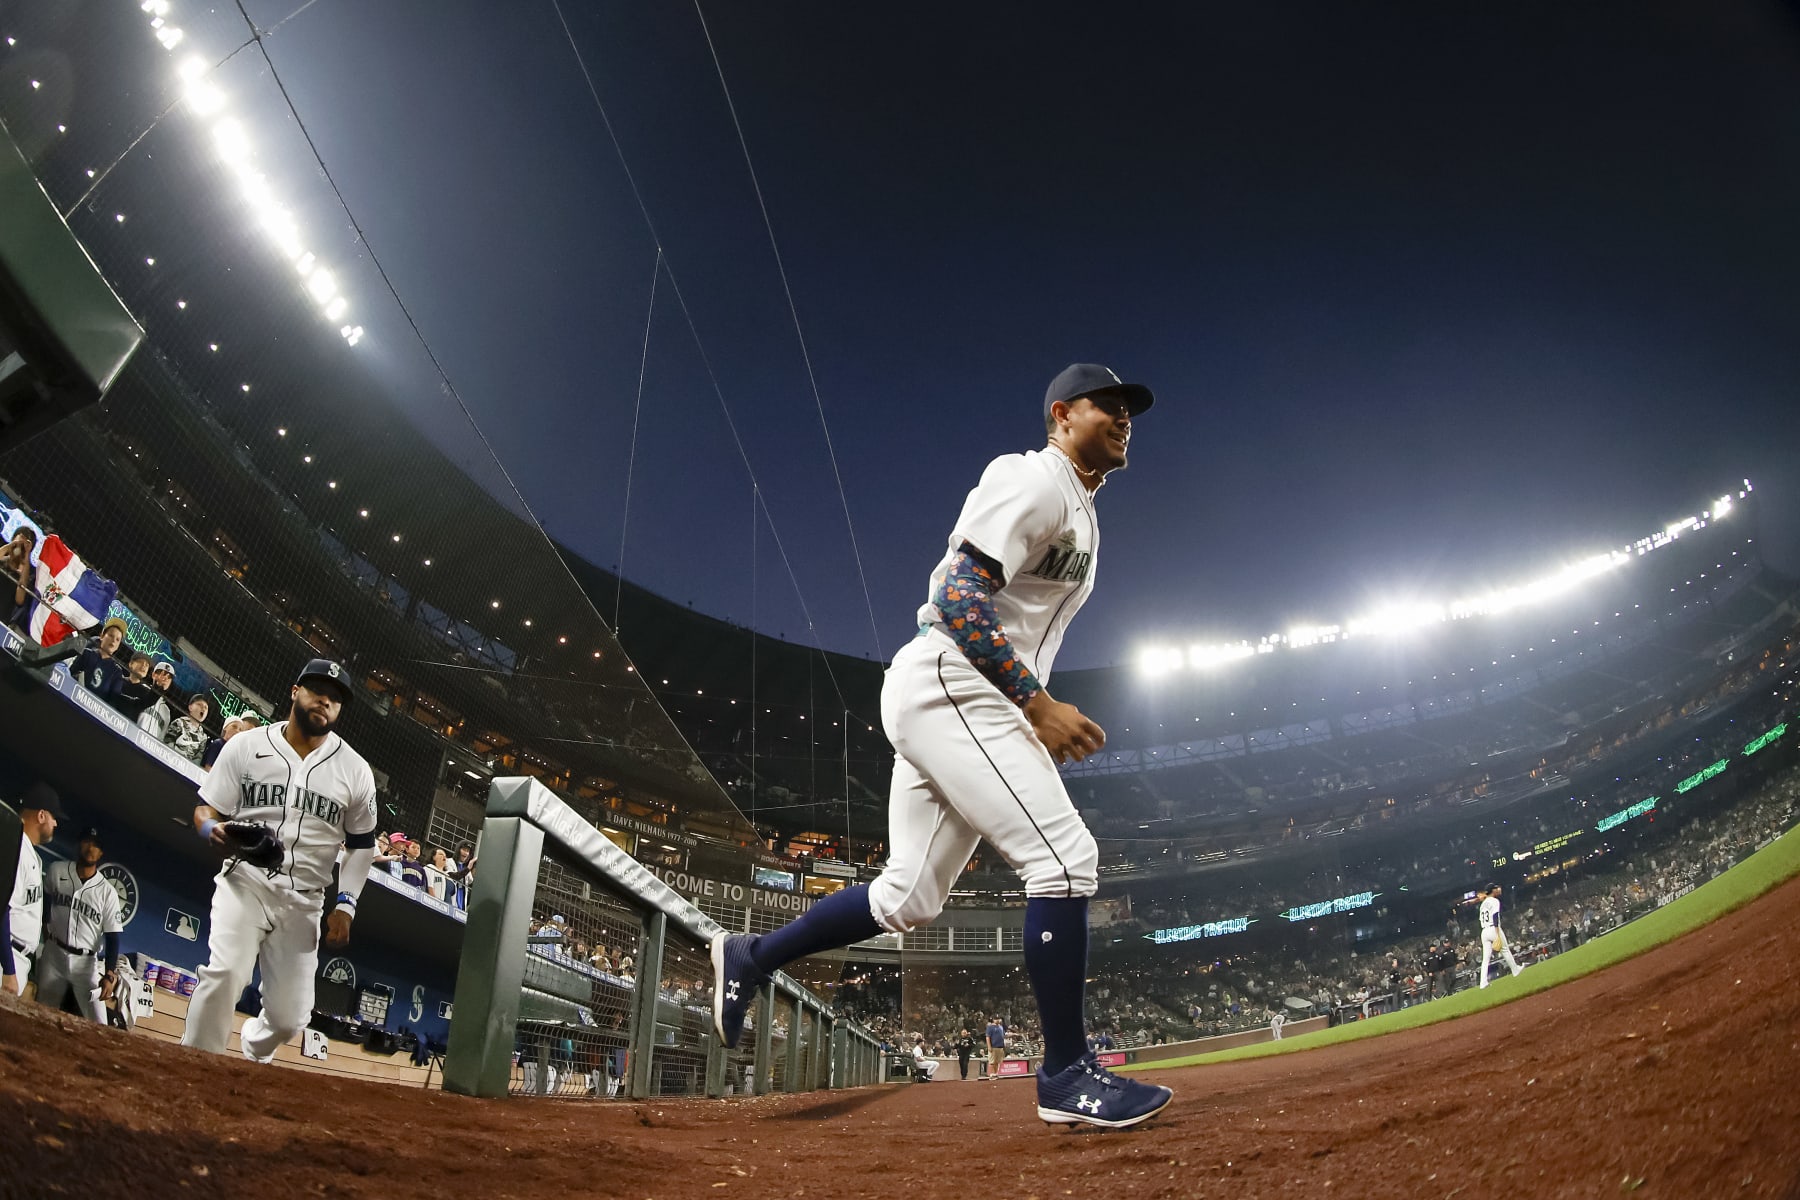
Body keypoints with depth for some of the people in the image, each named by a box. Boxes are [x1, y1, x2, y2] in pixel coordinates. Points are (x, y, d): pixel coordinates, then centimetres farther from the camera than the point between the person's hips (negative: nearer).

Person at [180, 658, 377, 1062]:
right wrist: (212, 829, -19)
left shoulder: (355, 770, 3)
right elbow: (206, 809, 5)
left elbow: (361, 844, 10)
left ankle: (250, 1059, 36)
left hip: (304, 902, 2)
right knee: (224, 973, -28)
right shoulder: (245, 746, 1)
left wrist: (344, 905, 0)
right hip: (244, 884, -1)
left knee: (289, 1016, 2)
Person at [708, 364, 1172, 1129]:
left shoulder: (1079, 513, 24)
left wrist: (1042, 719, 16)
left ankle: (749, 958, 23)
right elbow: (957, 600, -19)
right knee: (1064, 857, -13)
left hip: (970, 706, 10)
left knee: (909, 899, 10)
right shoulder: (1031, 479, -7)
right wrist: (1039, 705, -21)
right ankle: (1067, 1075, -2)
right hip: (946, 687, -10)